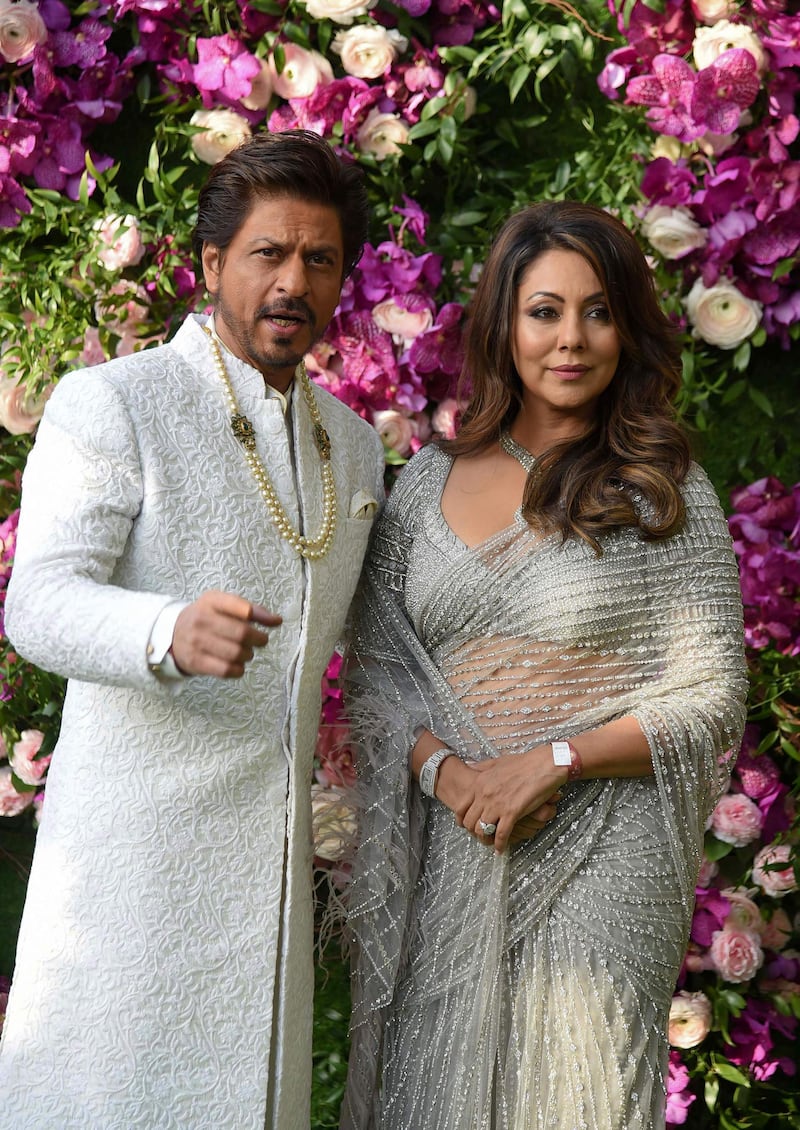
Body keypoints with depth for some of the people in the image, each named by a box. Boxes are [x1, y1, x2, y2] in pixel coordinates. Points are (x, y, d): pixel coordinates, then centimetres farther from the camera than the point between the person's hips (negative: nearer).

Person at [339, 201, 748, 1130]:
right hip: (450, 854, 3)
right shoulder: (429, 480, 7)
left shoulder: (667, 493, -3)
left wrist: (553, 760, -16)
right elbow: (374, 666, 7)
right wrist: (443, 768, -11)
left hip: (597, 857, -3)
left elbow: (713, 702, -6)